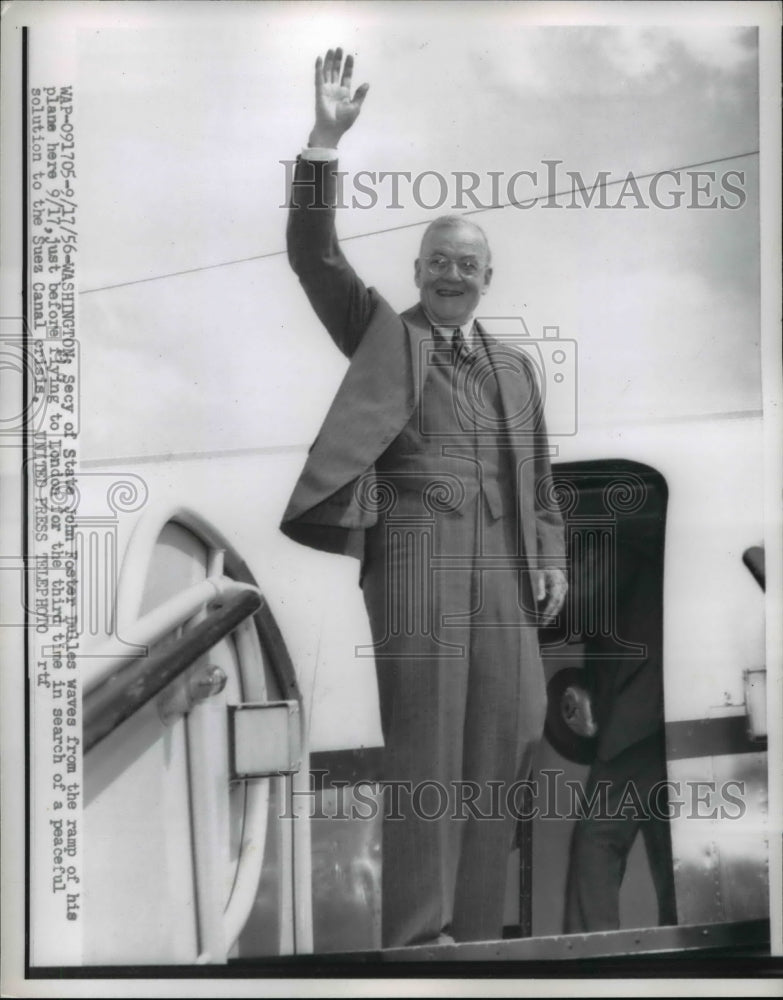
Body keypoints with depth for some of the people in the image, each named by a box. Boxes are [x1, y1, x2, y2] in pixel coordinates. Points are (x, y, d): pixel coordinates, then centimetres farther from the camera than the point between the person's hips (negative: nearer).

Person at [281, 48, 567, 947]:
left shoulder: (513, 367, 23)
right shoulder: (383, 334, 13)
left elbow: (537, 480, 23)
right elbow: (312, 253, 1)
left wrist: (552, 561, 8)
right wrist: (325, 144, -8)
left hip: (501, 567, 4)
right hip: (414, 550, -4)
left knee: (493, 744, 1)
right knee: (423, 737, -11)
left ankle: (476, 931, 10)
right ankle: (416, 931, -7)